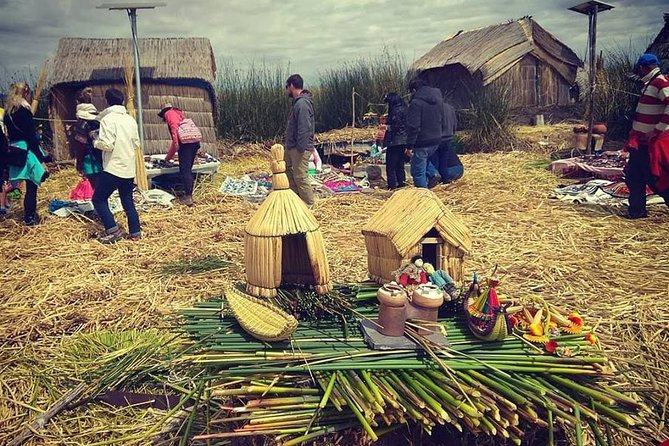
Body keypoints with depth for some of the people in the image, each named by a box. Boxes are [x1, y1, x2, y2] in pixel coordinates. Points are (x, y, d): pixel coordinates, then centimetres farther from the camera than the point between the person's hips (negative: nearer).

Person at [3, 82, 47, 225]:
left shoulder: (8, 112, 12)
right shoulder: (24, 111, -13)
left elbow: (11, 135, 16)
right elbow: (31, 137, -17)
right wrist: (42, 159, -17)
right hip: (27, 151, -8)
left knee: (31, 185, 18)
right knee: (31, 186, 1)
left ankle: (31, 215, 28)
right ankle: (30, 218, 7)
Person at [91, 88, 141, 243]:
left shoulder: (108, 119, -12)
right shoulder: (130, 119, 8)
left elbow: (107, 145, -19)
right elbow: (136, 143, 12)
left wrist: (96, 141, -1)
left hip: (113, 169, -6)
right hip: (129, 169, 7)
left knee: (99, 199, 5)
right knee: (128, 202, 16)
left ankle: (113, 231, -2)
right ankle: (136, 232, 16)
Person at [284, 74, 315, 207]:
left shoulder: (302, 104, -20)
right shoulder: (298, 102, 14)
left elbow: (304, 128, -25)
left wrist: (300, 148, -26)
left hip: (300, 148, -11)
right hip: (291, 146, 11)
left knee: (300, 176, -5)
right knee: (287, 170, 20)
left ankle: (309, 205, 6)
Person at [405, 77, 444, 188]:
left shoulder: (416, 102, -17)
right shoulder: (438, 99, 8)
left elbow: (413, 126, -21)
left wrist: (409, 145, -17)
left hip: (421, 142, -8)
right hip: (436, 140, 8)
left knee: (418, 172, 3)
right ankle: (432, 174, 11)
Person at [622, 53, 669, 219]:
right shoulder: (650, 84, 16)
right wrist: (636, 131, 22)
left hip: (653, 142, -10)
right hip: (641, 141, 10)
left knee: (655, 178, -6)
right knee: (633, 176, 11)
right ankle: (636, 211, 18)